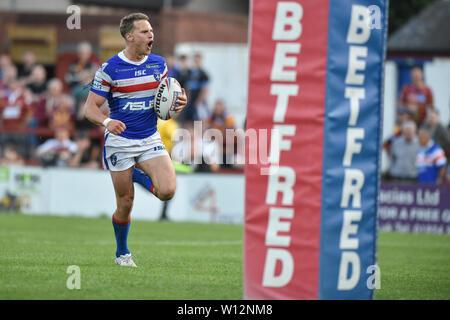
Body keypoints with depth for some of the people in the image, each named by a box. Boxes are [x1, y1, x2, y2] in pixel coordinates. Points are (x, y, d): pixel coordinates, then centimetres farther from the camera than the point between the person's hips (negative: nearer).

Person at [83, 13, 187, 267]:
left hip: (151, 140, 3)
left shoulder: (159, 64, 5)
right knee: (126, 204, 0)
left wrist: (180, 103, -8)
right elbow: (90, 107, -8)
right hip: (120, 143, -3)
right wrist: (107, 121, -29)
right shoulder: (110, 69, -8)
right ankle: (122, 253, 25)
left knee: (167, 191, -18)